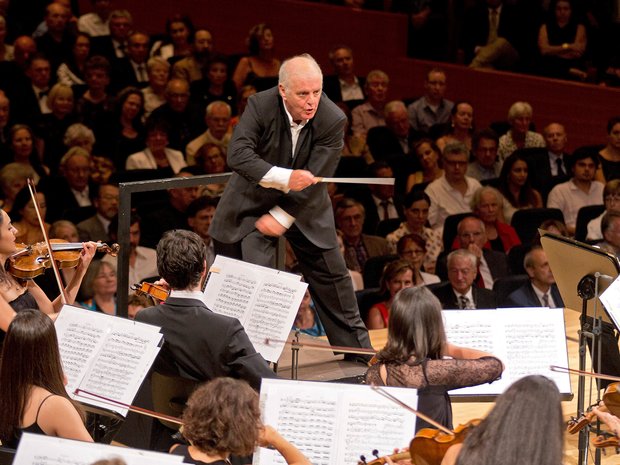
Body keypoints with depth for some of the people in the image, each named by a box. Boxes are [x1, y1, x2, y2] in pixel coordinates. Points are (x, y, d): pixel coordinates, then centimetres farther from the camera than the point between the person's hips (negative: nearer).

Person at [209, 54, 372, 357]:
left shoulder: (332, 120, -21)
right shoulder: (260, 106, -23)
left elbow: (315, 180, -19)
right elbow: (238, 155, -32)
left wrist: (281, 217, -20)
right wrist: (283, 178, -43)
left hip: (304, 205, 2)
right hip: (253, 200, -2)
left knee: (331, 274, 10)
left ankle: (356, 347, 25)